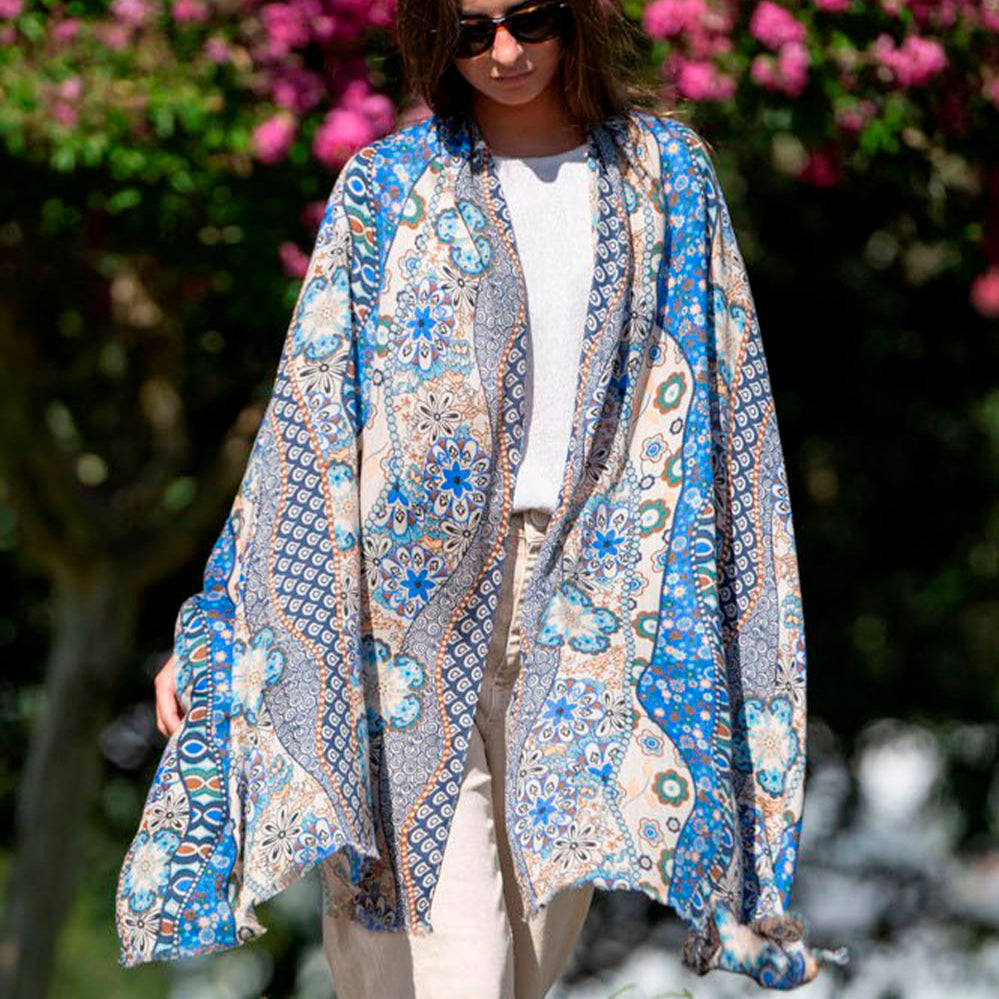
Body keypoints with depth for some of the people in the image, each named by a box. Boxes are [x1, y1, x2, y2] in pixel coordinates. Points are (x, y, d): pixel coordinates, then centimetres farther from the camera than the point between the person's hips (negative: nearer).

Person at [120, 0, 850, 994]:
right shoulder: (386, 190, 2)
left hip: (591, 602, 2)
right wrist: (212, 631, -1)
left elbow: (721, 411, 10)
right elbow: (309, 420, 2)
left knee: (546, 919, 7)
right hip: (426, 593, -2)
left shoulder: (667, 173, 7)